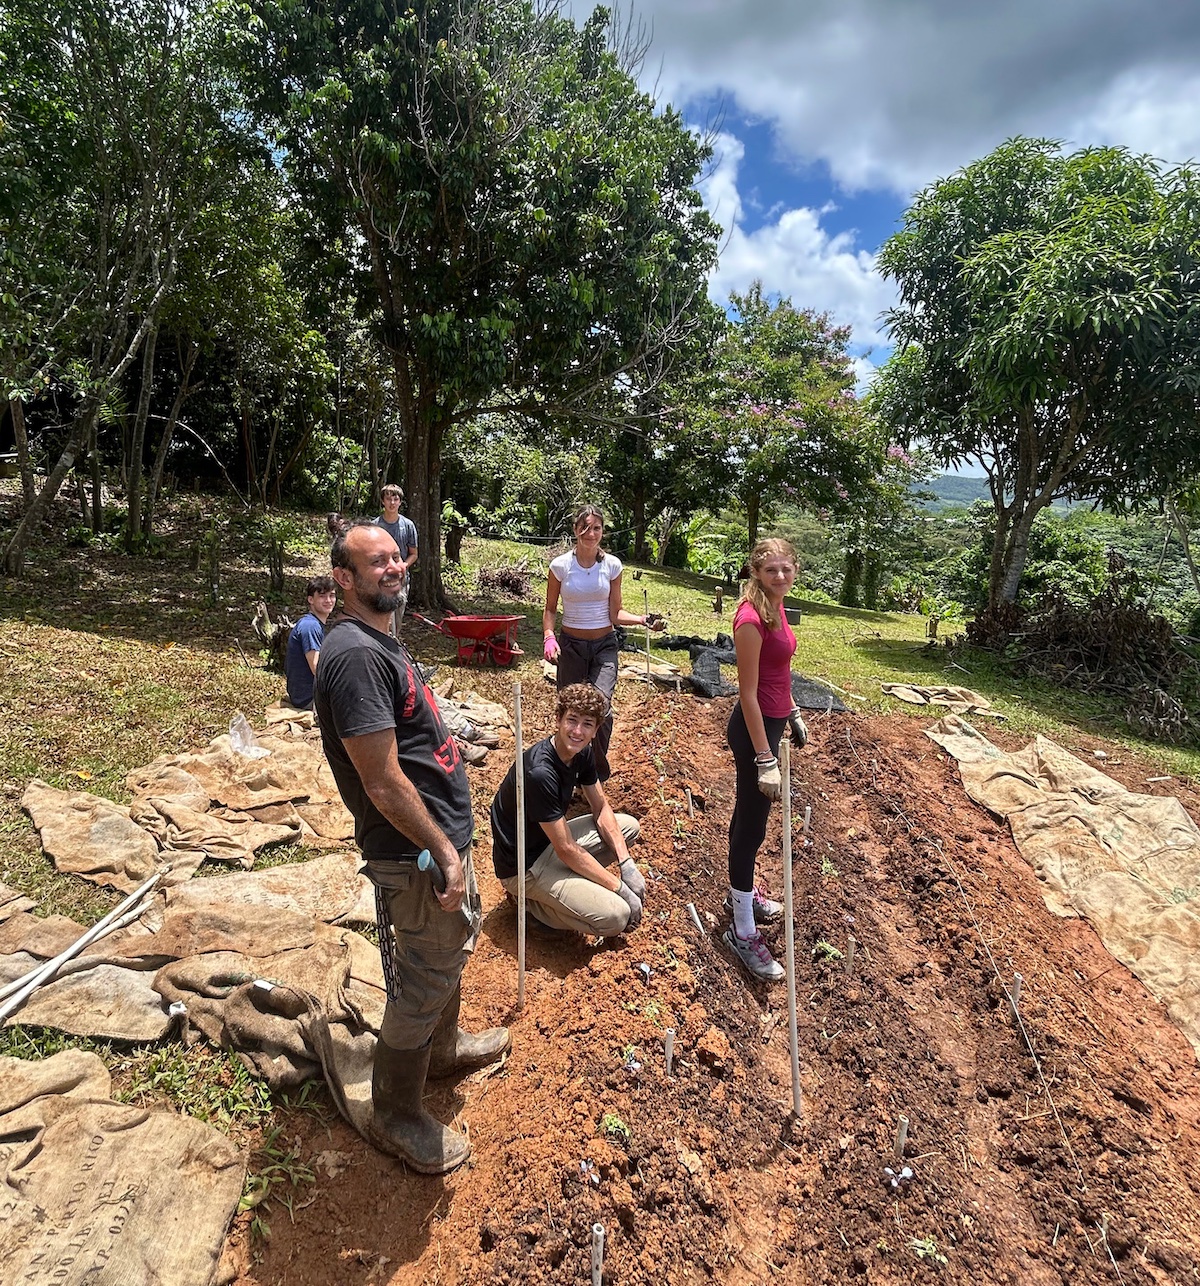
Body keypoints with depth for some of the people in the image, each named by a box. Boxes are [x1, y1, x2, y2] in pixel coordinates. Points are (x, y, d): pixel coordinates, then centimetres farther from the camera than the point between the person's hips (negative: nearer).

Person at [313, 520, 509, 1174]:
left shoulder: (381, 641, 8)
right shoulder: (355, 654, -25)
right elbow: (383, 782, -28)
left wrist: (454, 843, 19)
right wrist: (444, 853, -22)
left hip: (445, 834, 10)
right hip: (418, 853, -10)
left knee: (456, 945, 29)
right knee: (422, 984, 8)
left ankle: (443, 1046, 54)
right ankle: (396, 1116, 32)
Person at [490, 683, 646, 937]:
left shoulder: (583, 752, -6)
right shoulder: (540, 772, -32)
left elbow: (601, 809, 5)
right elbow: (567, 850, -27)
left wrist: (627, 864, -7)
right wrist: (621, 889, -19)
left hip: (549, 843, 9)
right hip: (521, 866, -9)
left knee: (629, 826, 7)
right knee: (615, 916, -22)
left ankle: (573, 884, 8)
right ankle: (531, 901, -1)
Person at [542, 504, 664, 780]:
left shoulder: (612, 565, -3)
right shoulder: (560, 565, -5)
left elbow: (615, 614, -1)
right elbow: (550, 610, 4)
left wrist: (643, 619, -18)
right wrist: (548, 636, -14)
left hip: (604, 645, 0)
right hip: (570, 645, 0)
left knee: (601, 709, -19)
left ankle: (599, 770, 4)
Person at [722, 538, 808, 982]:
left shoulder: (775, 606, 4)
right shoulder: (751, 618, -24)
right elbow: (748, 693, -23)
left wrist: (793, 714, 22)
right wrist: (764, 760, -23)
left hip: (772, 720, 9)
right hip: (753, 727, -9)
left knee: (748, 812, 22)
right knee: (751, 825, 1)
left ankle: (741, 894, 42)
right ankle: (743, 932, 15)